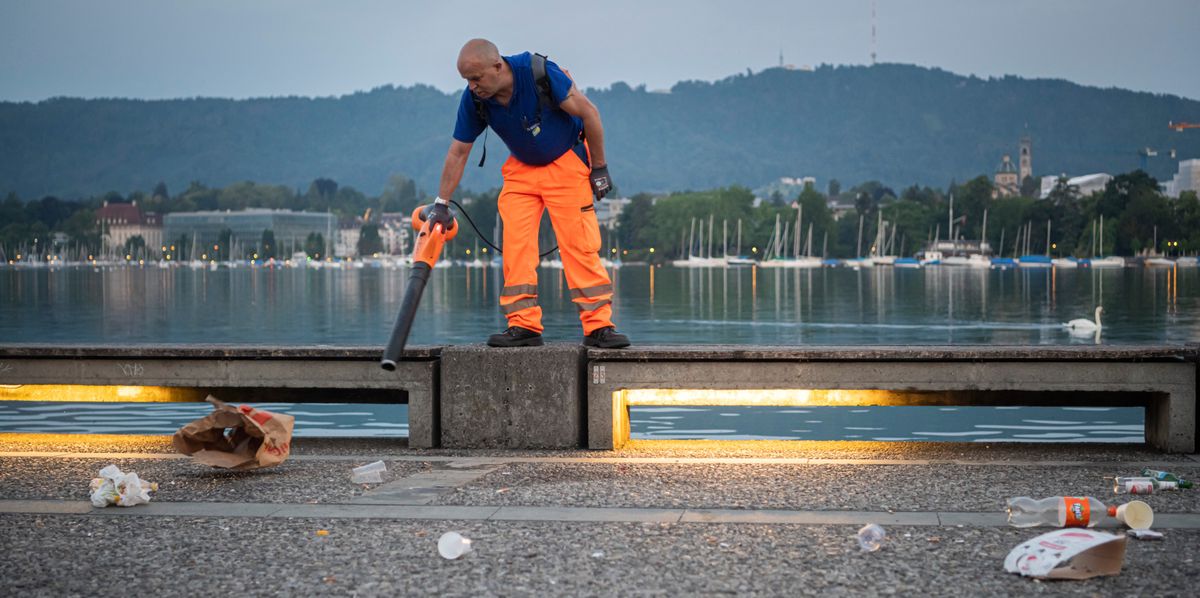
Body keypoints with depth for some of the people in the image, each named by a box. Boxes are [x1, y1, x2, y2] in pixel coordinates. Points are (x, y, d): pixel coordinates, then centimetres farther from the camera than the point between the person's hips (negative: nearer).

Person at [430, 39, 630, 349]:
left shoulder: (539, 72, -28)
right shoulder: (473, 99, -14)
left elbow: (588, 112, -19)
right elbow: (458, 153, -2)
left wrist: (599, 167, -13)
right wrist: (441, 203, -3)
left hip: (566, 162, -4)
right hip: (521, 169, 5)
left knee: (580, 243, -12)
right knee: (516, 244, -9)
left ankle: (599, 326, -12)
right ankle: (524, 325, -6)